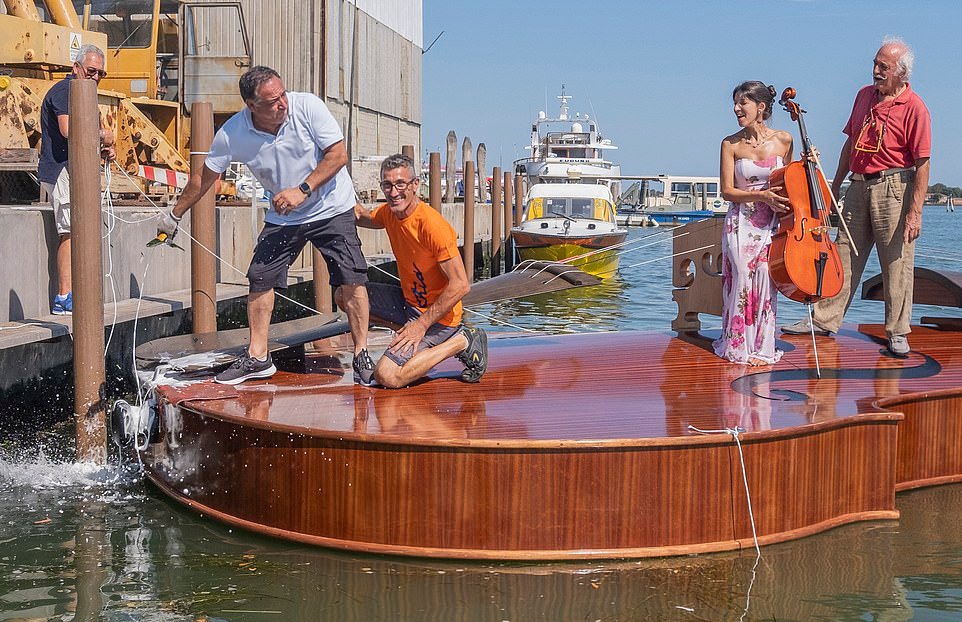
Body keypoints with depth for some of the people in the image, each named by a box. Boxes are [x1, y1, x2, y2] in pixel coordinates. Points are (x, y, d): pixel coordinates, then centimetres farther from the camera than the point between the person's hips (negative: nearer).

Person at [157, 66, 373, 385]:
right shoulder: (232, 134, -15)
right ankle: (258, 358, 10)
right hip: (282, 217, 3)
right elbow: (204, 176, 0)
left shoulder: (307, 105, -21)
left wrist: (302, 190, -27)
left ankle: (361, 355, 0)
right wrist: (174, 215, 9)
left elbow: (338, 154, -19)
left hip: (331, 208, -3)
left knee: (350, 280, -12)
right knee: (260, 277, -3)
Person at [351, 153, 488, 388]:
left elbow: (460, 285, -27)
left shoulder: (431, 225, -26)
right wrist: (356, 211, -1)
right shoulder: (388, 212, -1)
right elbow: (367, 219, 25)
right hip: (408, 301, 9)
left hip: (437, 313, -9)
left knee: (387, 376, -21)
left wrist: (421, 325, -25)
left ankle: (462, 341, -4)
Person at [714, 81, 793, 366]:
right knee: (743, 281, -4)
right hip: (741, 224, -1)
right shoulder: (731, 144, -2)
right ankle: (739, 345, 10)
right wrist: (762, 196, -15)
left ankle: (761, 346, 4)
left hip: (771, 225, 1)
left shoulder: (783, 140, 2)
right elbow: (727, 191, -4)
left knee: (765, 280, -7)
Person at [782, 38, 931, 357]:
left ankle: (897, 332, 8)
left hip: (894, 187, -6)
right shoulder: (864, 95, 11)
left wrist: (915, 212, -17)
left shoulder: (914, 108, -9)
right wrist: (835, 185, 19)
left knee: (897, 262, -1)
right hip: (859, 186, 6)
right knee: (845, 254, 9)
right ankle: (825, 320, 15)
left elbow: (922, 163, -12)